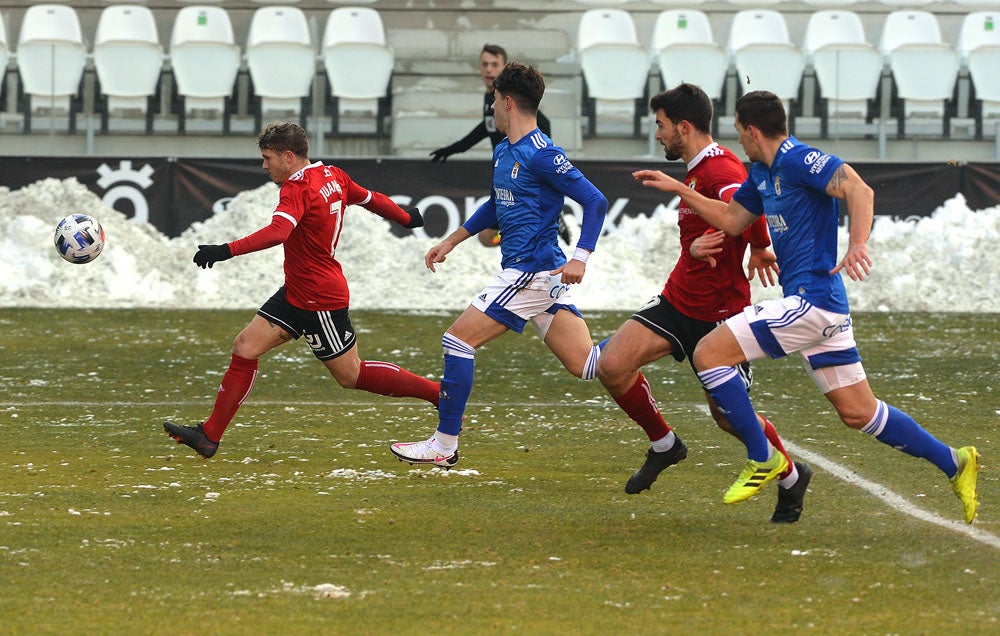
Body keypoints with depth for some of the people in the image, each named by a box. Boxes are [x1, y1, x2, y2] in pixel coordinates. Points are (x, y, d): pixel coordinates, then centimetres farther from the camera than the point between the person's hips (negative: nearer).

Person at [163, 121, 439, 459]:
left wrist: (226, 251, -46)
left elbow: (277, 232, -38)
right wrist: (407, 218, 37)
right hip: (295, 292, 10)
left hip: (320, 301, -10)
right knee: (245, 347, 3)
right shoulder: (333, 175, 5)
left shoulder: (297, 189, -22)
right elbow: (372, 199, 18)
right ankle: (209, 437, 3)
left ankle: (439, 392, 14)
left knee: (351, 375, 3)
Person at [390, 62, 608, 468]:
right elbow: (497, 205, 33)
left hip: (531, 273, -9)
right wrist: (451, 241, 33)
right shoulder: (503, 152, 16)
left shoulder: (541, 155, -14)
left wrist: (580, 258, -26)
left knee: (458, 340, -4)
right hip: (539, 275, 9)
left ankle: (444, 445, 2)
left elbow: (594, 201, -17)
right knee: (586, 365, 2)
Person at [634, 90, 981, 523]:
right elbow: (732, 221, 28)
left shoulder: (798, 160, -14)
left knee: (709, 354, -10)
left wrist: (857, 246, -43)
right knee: (858, 413, 12)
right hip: (822, 306, 10)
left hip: (811, 300, -10)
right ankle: (954, 464, 16)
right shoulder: (763, 172, 16)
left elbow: (859, 190, -27)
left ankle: (762, 459, -5)